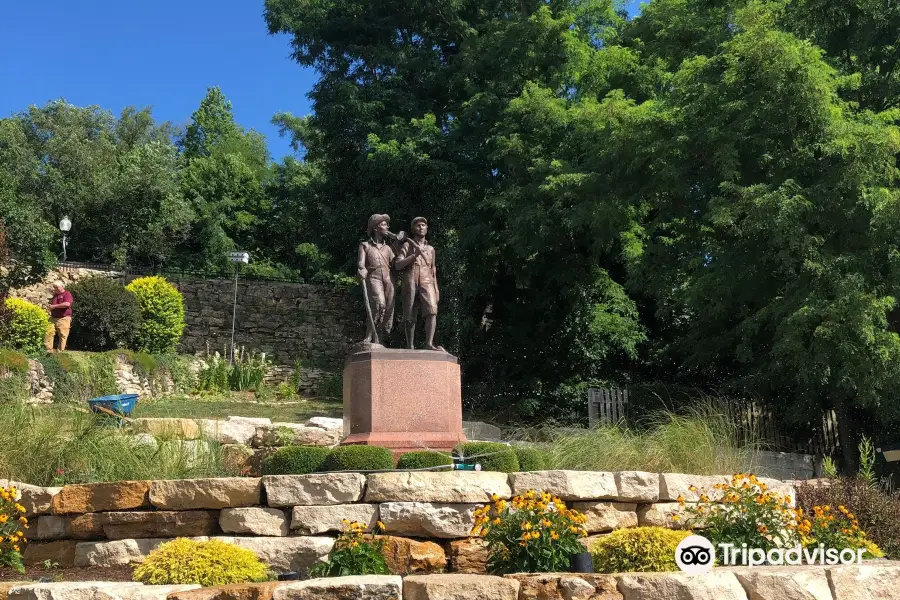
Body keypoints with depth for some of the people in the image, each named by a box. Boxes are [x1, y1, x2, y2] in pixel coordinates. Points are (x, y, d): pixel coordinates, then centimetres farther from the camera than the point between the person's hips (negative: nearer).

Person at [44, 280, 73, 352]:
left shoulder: (67, 294, -5)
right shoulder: (55, 295, 19)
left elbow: (67, 304, -24)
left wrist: (54, 306, -15)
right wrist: (50, 307, 15)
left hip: (63, 319, -7)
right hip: (53, 318, 7)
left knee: (62, 336, -4)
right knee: (48, 333, -2)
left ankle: (61, 351, 4)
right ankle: (48, 350, 4)